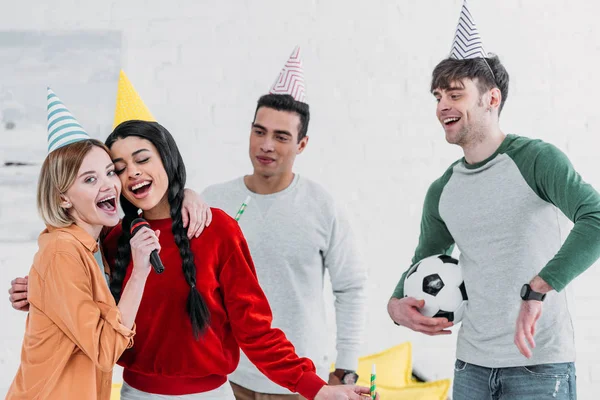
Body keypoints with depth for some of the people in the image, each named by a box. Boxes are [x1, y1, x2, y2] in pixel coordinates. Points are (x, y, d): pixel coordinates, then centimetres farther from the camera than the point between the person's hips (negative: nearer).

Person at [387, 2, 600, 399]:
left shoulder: (536, 159, -10)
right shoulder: (442, 192, 9)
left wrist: (536, 290, -33)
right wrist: (396, 303, -1)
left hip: (541, 365, -5)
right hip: (471, 366, 6)